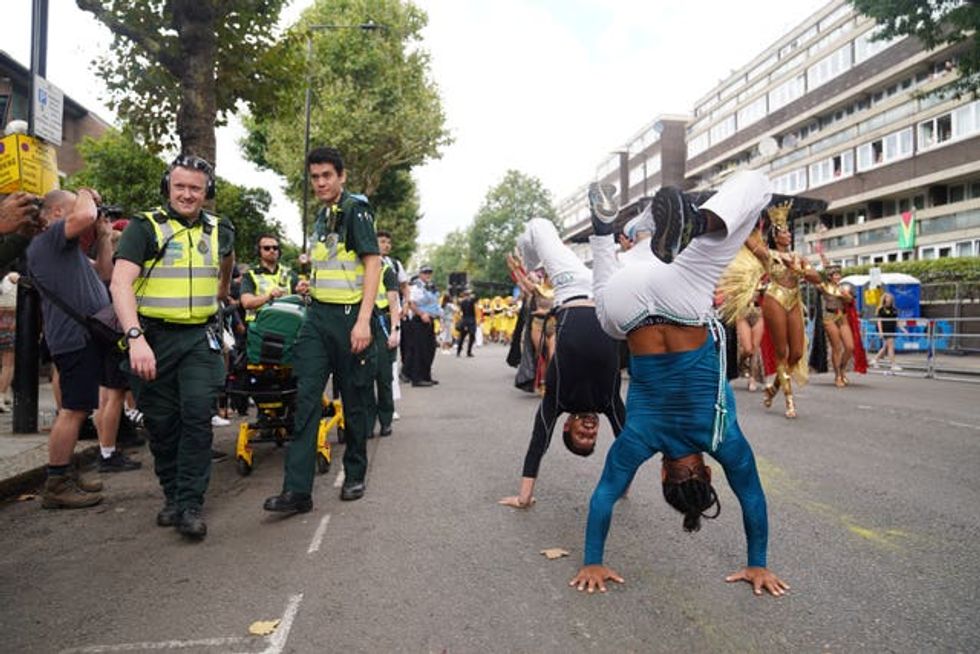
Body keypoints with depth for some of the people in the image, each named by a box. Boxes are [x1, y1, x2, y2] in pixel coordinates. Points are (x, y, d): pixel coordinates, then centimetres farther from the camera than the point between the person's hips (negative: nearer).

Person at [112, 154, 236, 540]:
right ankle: (171, 496, 23)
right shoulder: (145, 227, -4)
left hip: (200, 338, 2)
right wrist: (135, 337, -27)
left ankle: (190, 505, -5)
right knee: (161, 423, 6)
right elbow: (121, 283, -16)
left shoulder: (219, 231, 9)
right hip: (152, 338, -1)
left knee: (197, 417, -10)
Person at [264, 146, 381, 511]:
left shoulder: (356, 209, -7)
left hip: (351, 317, -7)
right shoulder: (322, 216, 17)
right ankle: (297, 490, -5)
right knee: (306, 398, -4)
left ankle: (355, 476, 22)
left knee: (355, 401, 5)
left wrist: (363, 320, -22)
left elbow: (373, 263, -15)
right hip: (318, 316, 7)